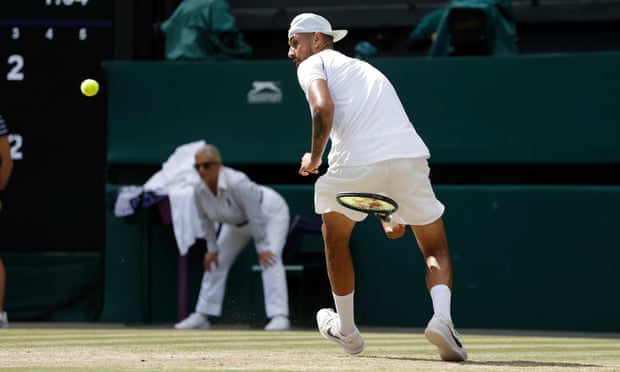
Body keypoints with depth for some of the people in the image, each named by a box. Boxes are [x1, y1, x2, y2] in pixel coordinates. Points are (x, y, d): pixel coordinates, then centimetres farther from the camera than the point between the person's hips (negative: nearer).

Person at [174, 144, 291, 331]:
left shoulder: (237, 183, -40)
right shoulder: (200, 191, -21)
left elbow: (256, 216, -33)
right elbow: (206, 221, -3)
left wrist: (262, 248, -27)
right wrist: (212, 249, 0)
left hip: (270, 212, -7)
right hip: (238, 223, 7)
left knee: (270, 259, -25)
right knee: (215, 261, 6)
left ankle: (280, 317, -30)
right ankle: (202, 316, 15)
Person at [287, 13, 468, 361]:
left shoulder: (314, 64, 14)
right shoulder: (365, 68, 35)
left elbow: (324, 108, -10)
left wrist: (314, 157, 6)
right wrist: (395, 213, 35)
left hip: (356, 162, -5)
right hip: (411, 156, 5)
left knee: (335, 235, 24)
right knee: (436, 251, 14)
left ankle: (346, 329, 34)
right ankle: (442, 317, -14)